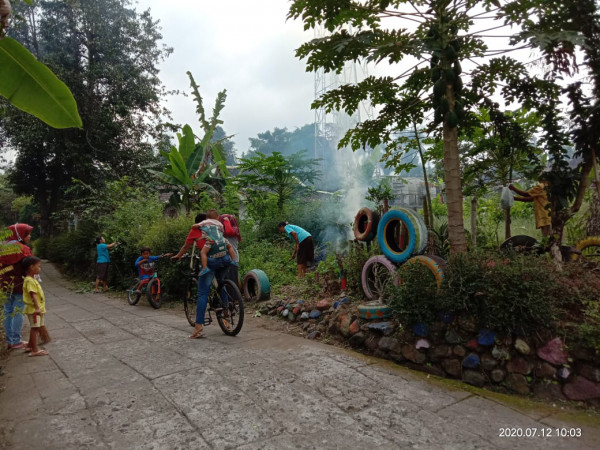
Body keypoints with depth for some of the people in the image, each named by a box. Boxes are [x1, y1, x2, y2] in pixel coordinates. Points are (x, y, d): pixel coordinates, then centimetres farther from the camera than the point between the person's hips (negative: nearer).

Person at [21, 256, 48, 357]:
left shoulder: (32, 279, 14)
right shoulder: (29, 281, -17)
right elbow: (33, 295, -27)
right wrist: (37, 308, -34)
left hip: (38, 309, 10)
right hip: (33, 309, -10)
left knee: (35, 329, 18)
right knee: (34, 328, -6)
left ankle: (30, 346, 30)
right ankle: (35, 350, -3)